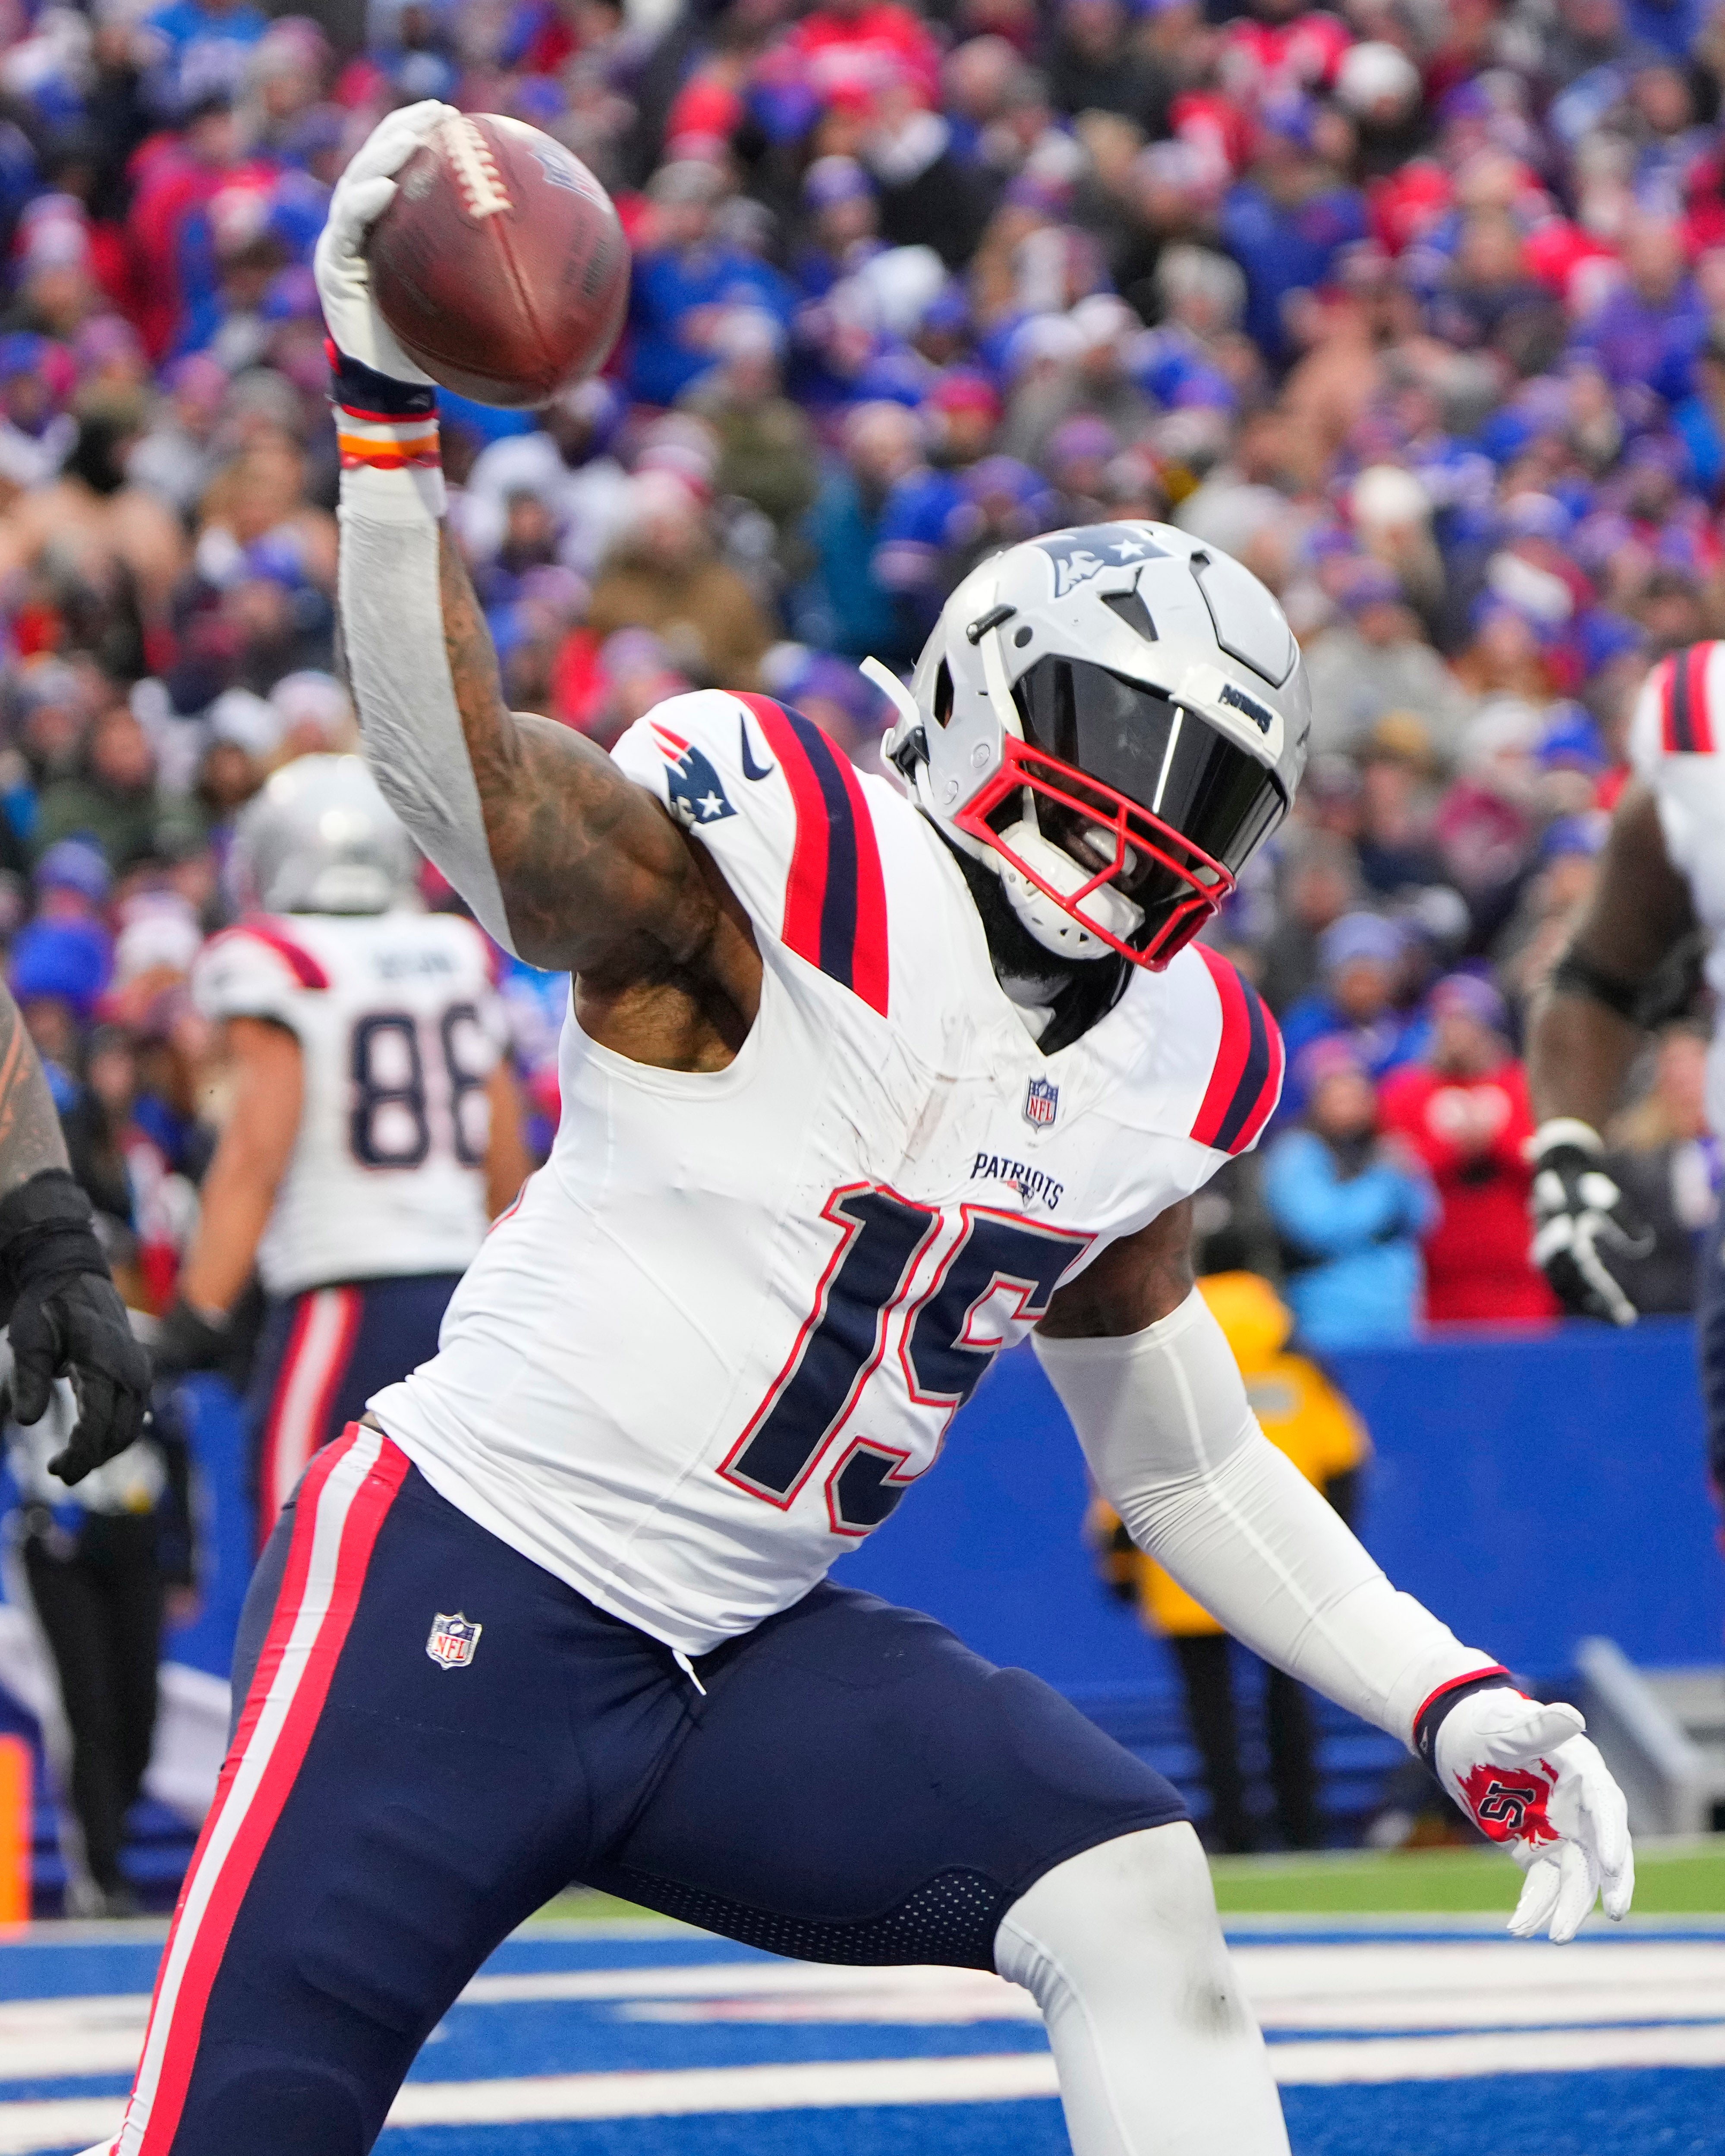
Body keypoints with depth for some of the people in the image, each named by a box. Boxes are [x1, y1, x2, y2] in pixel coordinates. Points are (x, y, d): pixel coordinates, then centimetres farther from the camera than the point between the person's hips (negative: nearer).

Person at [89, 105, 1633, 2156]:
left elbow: (1181, 1459, 20)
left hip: (747, 1657, 7)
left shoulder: (1167, 1067, 9)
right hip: (461, 1595, -7)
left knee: (1134, 1903, -11)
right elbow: (460, 775, -34)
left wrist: (1456, 1704, 12)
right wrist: (386, 407, -49)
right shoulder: (780, 870, -15)